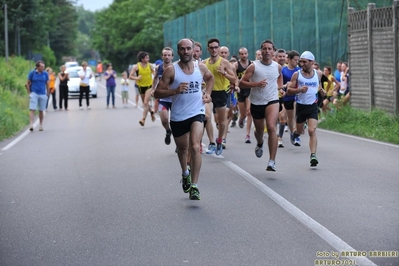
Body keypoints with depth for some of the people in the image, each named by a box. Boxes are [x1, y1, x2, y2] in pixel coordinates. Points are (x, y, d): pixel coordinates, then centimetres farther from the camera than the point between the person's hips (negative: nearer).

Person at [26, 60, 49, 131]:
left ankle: (40, 125, 21)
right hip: (34, 93, -2)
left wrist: (47, 94, 9)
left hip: (43, 94, 2)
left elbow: (47, 85, 11)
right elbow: (27, 84, 5)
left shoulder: (45, 74, 3)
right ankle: (31, 124, -18)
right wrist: (29, 93, 0)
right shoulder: (32, 73, -2)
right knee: (32, 109, -12)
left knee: (41, 111, 9)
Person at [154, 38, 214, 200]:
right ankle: (185, 173, 51)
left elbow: (210, 78, 23)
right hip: (178, 116, 0)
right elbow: (157, 93, -11)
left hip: (196, 113, 0)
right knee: (182, 149, 19)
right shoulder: (171, 70, -10)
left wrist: (208, 93, 7)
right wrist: (175, 90, -26)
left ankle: (194, 186, -17)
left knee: (195, 147, -20)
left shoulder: (201, 67, -1)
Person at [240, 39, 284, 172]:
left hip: (272, 101, 0)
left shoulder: (277, 66, 3)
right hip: (256, 102, 0)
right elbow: (242, 82, -9)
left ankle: (272, 161, -21)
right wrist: (256, 84, -22)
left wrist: (280, 88, 12)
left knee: (271, 127, -21)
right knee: (259, 130, 17)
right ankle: (259, 144, 56)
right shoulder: (254, 66, -7)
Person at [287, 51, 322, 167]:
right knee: (300, 131, 16)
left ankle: (313, 156, -22)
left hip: (313, 106, 0)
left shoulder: (318, 74, 2)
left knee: (312, 131, -16)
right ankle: (294, 134, 54)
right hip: (301, 106, 0)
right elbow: (289, 90, -6)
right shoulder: (297, 74, -4)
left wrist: (320, 90, 8)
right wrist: (299, 90, -22)